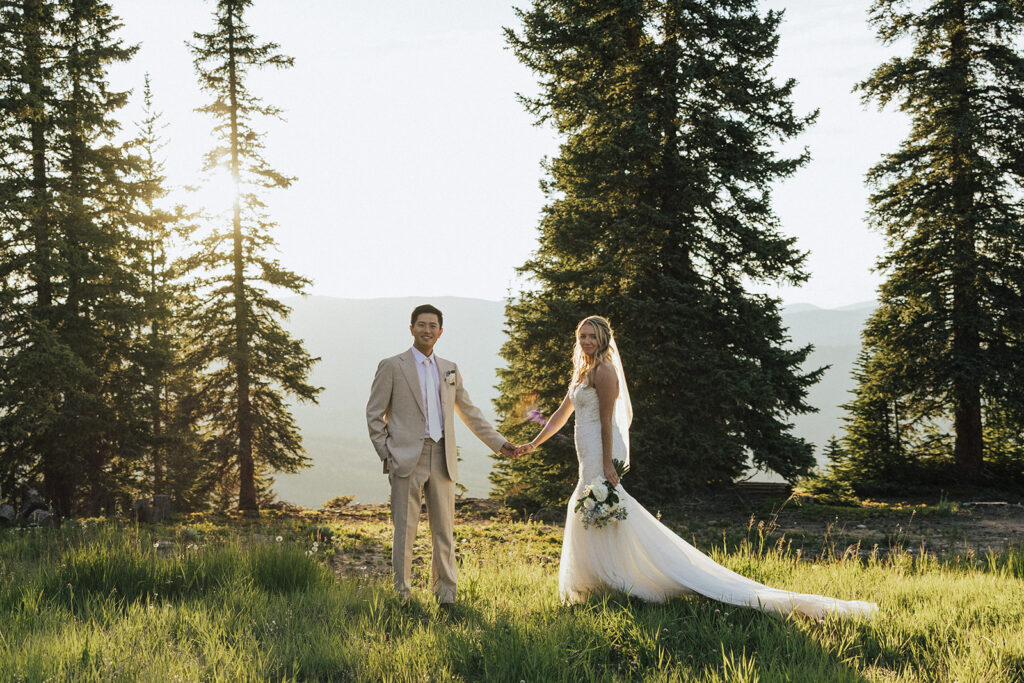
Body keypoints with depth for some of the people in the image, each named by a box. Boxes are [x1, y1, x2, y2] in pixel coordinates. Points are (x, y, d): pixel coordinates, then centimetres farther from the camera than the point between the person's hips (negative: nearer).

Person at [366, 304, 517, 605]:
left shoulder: (449, 369, 16)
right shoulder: (391, 366, 3)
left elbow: (469, 412, 23)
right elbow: (374, 414, 3)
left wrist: (499, 443, 18)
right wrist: (386, 456, -4)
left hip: (442, 460, 4)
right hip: (407, 458, -4)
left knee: (443, 530, 5)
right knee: (404, 530, -3)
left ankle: (445, 593, 13)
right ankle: (402, 594, 5)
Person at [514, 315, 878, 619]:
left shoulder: (603, 371, -11)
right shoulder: (582, 373, 20)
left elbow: (607, 421, -17)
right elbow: (560, 415, 26)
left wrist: (607, 466, -22)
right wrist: (531, 445, 29)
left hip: (600, 460, -11)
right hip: (590, 463, 11)